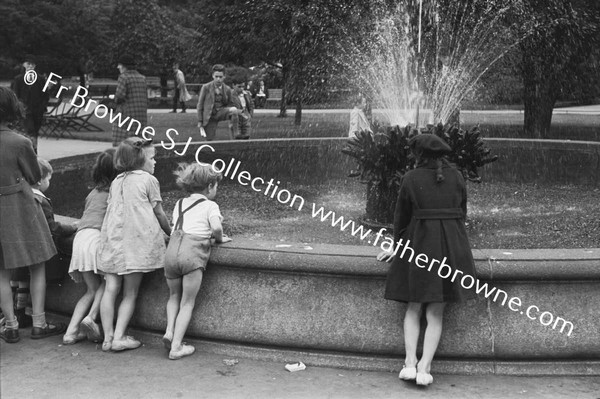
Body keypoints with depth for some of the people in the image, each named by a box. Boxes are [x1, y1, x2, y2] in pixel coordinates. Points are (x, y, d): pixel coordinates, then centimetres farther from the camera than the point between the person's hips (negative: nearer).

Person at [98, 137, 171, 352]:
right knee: (130, 293, 0)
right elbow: (159, 213, 5)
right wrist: (171, 233, 20)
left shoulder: (116, 181, 20)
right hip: (137, 240, -5)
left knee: (111, 289, 2)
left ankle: (108, 337, 2)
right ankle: (119, 337, -4)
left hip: (112, 238, 5)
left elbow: (111, 210, 18)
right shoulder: (149, 180, 4)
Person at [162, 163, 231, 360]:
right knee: (187, 302, 5)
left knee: (174, 295, 26)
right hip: (193, 252, -5)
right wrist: (220, 239, 11)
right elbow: (216, 227, -9)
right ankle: (176, 347, 1)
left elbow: (175, 225, 17)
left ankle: (169, 331, 8)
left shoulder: (179, 203, 24)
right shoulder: (210, 205, 7)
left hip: (172, 248, 5)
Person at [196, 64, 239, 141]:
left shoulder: (227, 90, 2)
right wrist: (200, 124, -4)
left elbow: (230, 105, 12)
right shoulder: (206, 88, -3)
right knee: (210, 141, -8)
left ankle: (234, 139, -26)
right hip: (209, 116, 0)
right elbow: (200, 106, 0)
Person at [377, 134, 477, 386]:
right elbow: (462, 213, 12)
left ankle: (410, 362, -3)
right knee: (436, 311, 6)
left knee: (414, 307, 10)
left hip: (419, 243, -2)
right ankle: (424, 366, -3)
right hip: (451, 246, 2)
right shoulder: (456, 177, 6)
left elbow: (401, 217, 3)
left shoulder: (411, 179, -2)